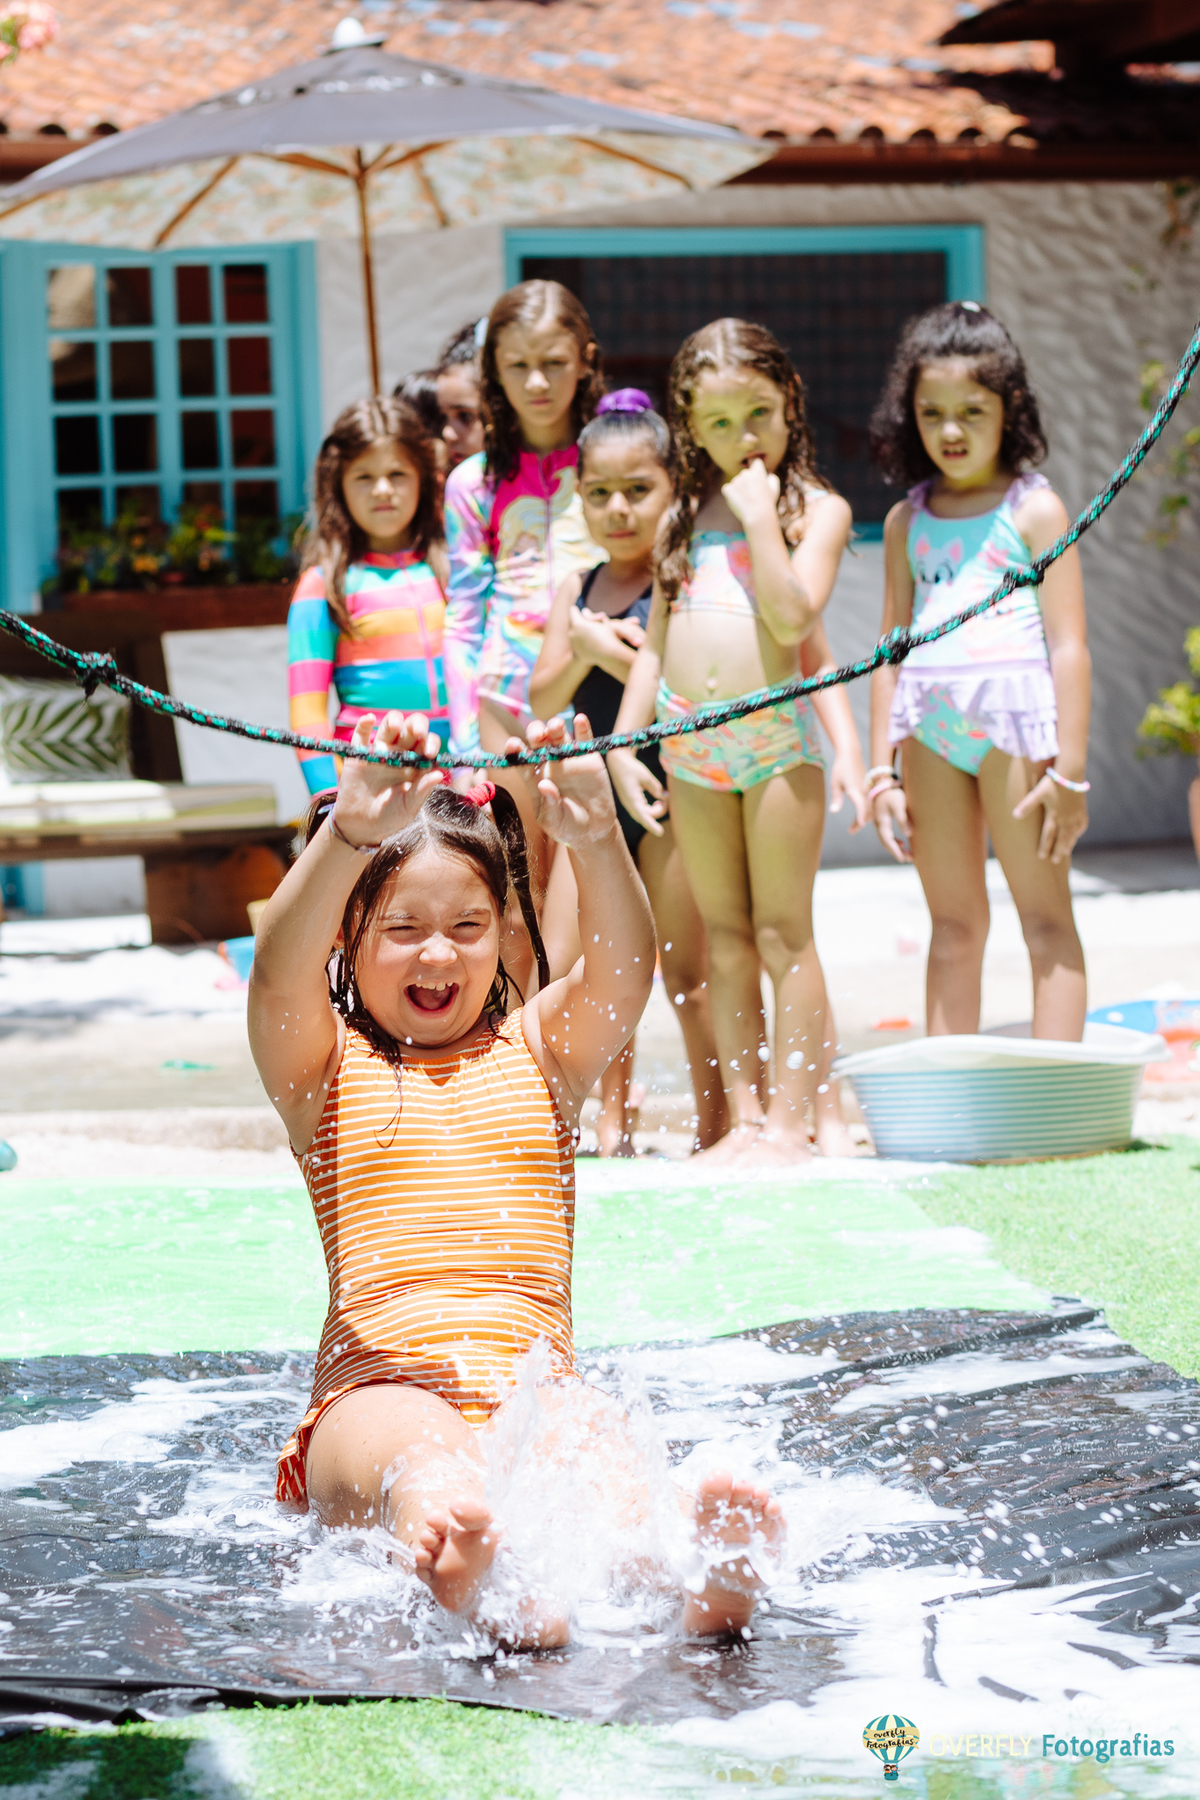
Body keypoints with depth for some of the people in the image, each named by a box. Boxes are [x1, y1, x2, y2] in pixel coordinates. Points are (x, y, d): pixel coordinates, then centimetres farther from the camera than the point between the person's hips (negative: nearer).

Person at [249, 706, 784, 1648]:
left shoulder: (538, 1047, 21)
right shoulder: (325, 1067, 14)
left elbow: (626, 964, -1)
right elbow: (281, 971, -10)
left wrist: (596, 839, -25)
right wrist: (350, 835, -31)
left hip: (536, 1383, 2)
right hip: (379, 1385, -2)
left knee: (595, 1437, -36)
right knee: (423, 1450, -40)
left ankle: (696, 1558, -69)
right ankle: (476, 1569, -74)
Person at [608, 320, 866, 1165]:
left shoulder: (816, 509, -2)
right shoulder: (685, 517, 13)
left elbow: (793, 618, -17)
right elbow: (656, 641, 16)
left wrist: (760, 514, -15)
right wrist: (624, 741, 11)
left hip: (777, 734, -5)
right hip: (690, 743, 5)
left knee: (783, 932, -2)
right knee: (724, 937, 8)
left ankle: (794, 1118, 1)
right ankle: (745, 1117, 12)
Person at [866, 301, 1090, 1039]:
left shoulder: (1034, 509, -2)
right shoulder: (909, 521, 13)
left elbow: (1069, 645, -6)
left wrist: (1069, 767, -11)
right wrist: (883, 765, 11)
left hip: (1013, 725, -5)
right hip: (930, 730, 5)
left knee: (1045, 916, -1)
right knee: (953, 924, 10)